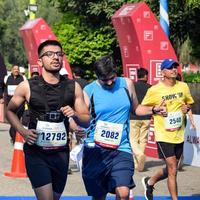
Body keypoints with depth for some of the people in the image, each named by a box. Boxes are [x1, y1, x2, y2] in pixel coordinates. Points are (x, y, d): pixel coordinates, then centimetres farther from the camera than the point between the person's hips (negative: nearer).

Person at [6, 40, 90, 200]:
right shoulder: (27, 86, -3)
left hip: (61, 153, 3)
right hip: (36, 152, -3)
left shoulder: (73, 87, 4)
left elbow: (86, 121, 8)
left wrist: (75, 115, -14)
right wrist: (23, 131, -5)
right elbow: (10, 110, 10)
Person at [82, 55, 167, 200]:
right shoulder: (89, 91, -3)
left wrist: (153, 110, 3)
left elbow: (136, 108, 20)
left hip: (121, 149, 1)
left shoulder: (126, 84, 6)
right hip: (95, 150, -1)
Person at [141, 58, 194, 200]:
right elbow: (143, 108, 2)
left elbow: (190, 102, 20)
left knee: (170, 170, 17)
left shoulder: (183, 87, 4)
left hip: (179, 135, 5)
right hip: (164, 135, -5)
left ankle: (150, 182, 42)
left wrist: (187, 108, -3)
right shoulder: (154, 90, -9)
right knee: (172, 170, -9)